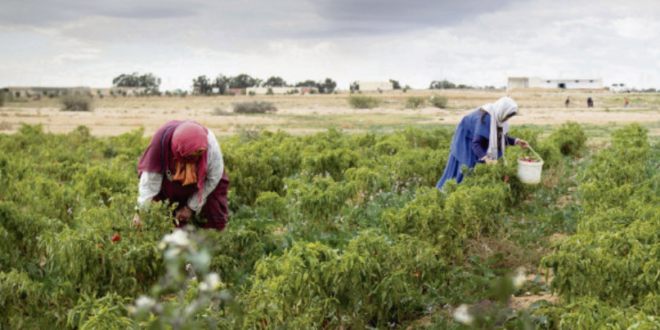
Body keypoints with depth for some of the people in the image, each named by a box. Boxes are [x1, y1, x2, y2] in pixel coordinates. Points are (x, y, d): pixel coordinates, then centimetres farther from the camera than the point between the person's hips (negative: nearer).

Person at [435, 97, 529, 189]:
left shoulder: (499, 116, -11)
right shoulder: (485, 118, -35)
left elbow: (501, 136, 4)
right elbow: (475, 143, -39)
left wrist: (516, 141, -11)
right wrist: (486, 159, -52)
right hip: (466, 143, -8)